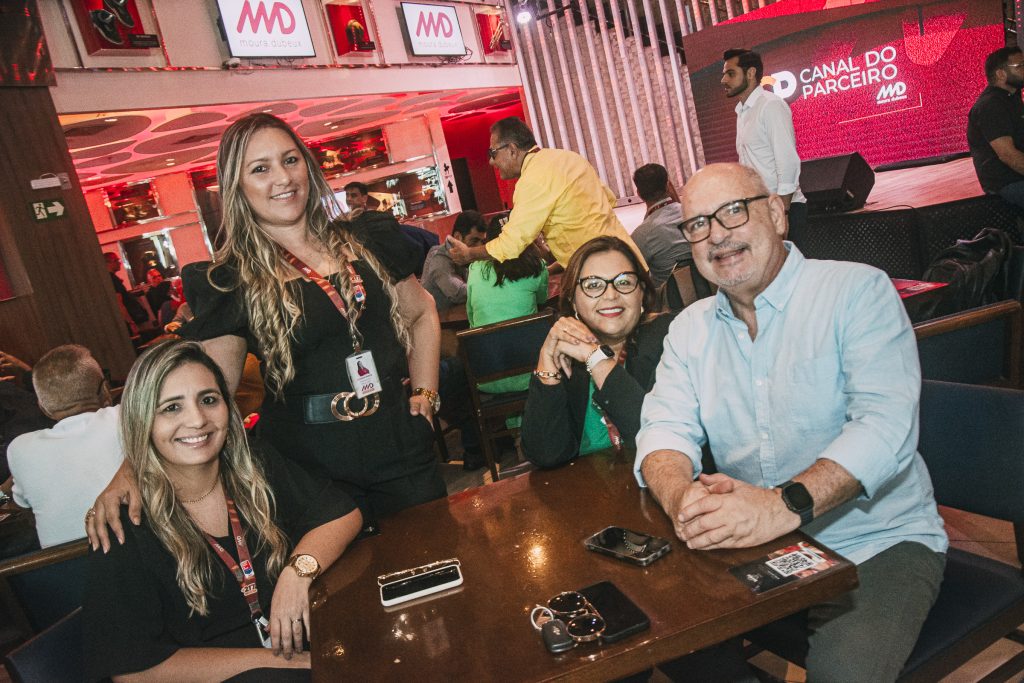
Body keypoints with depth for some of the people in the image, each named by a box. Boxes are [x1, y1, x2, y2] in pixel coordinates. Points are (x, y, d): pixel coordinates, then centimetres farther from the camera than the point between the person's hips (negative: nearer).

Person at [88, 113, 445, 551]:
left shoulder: (364, 243, 4)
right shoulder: (231, 283, -4)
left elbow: (421, 314, 14)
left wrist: (424, 396, 4)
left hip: (401, 451, 3)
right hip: (311, 470, -2)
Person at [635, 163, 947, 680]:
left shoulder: (857, 290, -9)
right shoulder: (690, 329, 6)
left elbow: (886, 423, -21)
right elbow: (665, 429, -3)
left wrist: (785, 504, -37)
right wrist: (681, 496, -27)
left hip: (880, 542, -4)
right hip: (753, 543, 5)